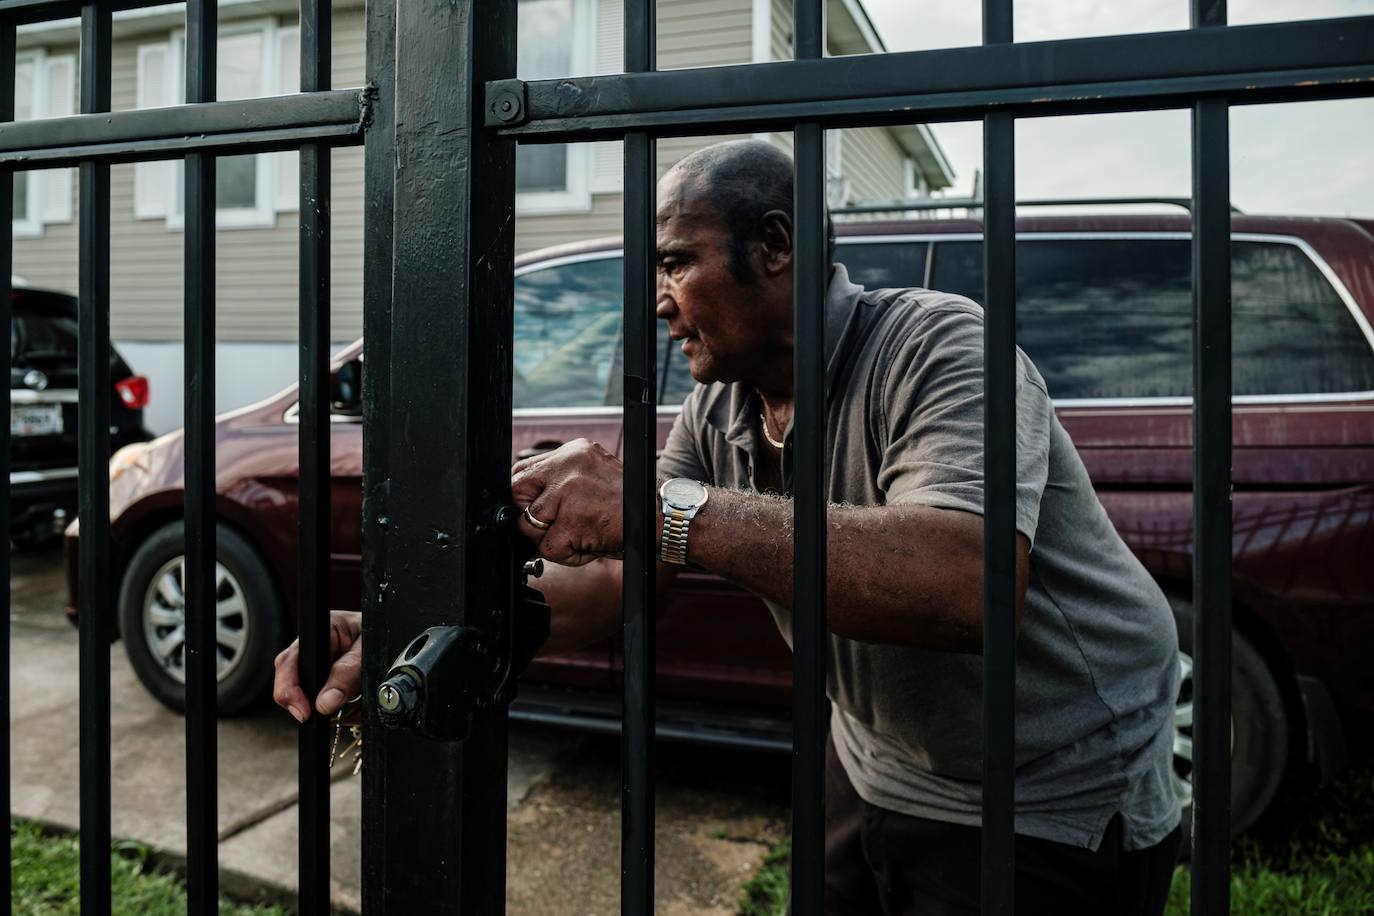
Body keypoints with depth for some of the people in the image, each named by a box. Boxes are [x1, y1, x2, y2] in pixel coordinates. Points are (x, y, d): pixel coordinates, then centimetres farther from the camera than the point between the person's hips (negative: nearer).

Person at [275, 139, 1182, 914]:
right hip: (875, 768, 6)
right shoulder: (717, 412, -2)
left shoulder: (937, 346, -25)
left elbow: (969, 583, -42)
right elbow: (611, 582, -3)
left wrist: (668, 507, -43)